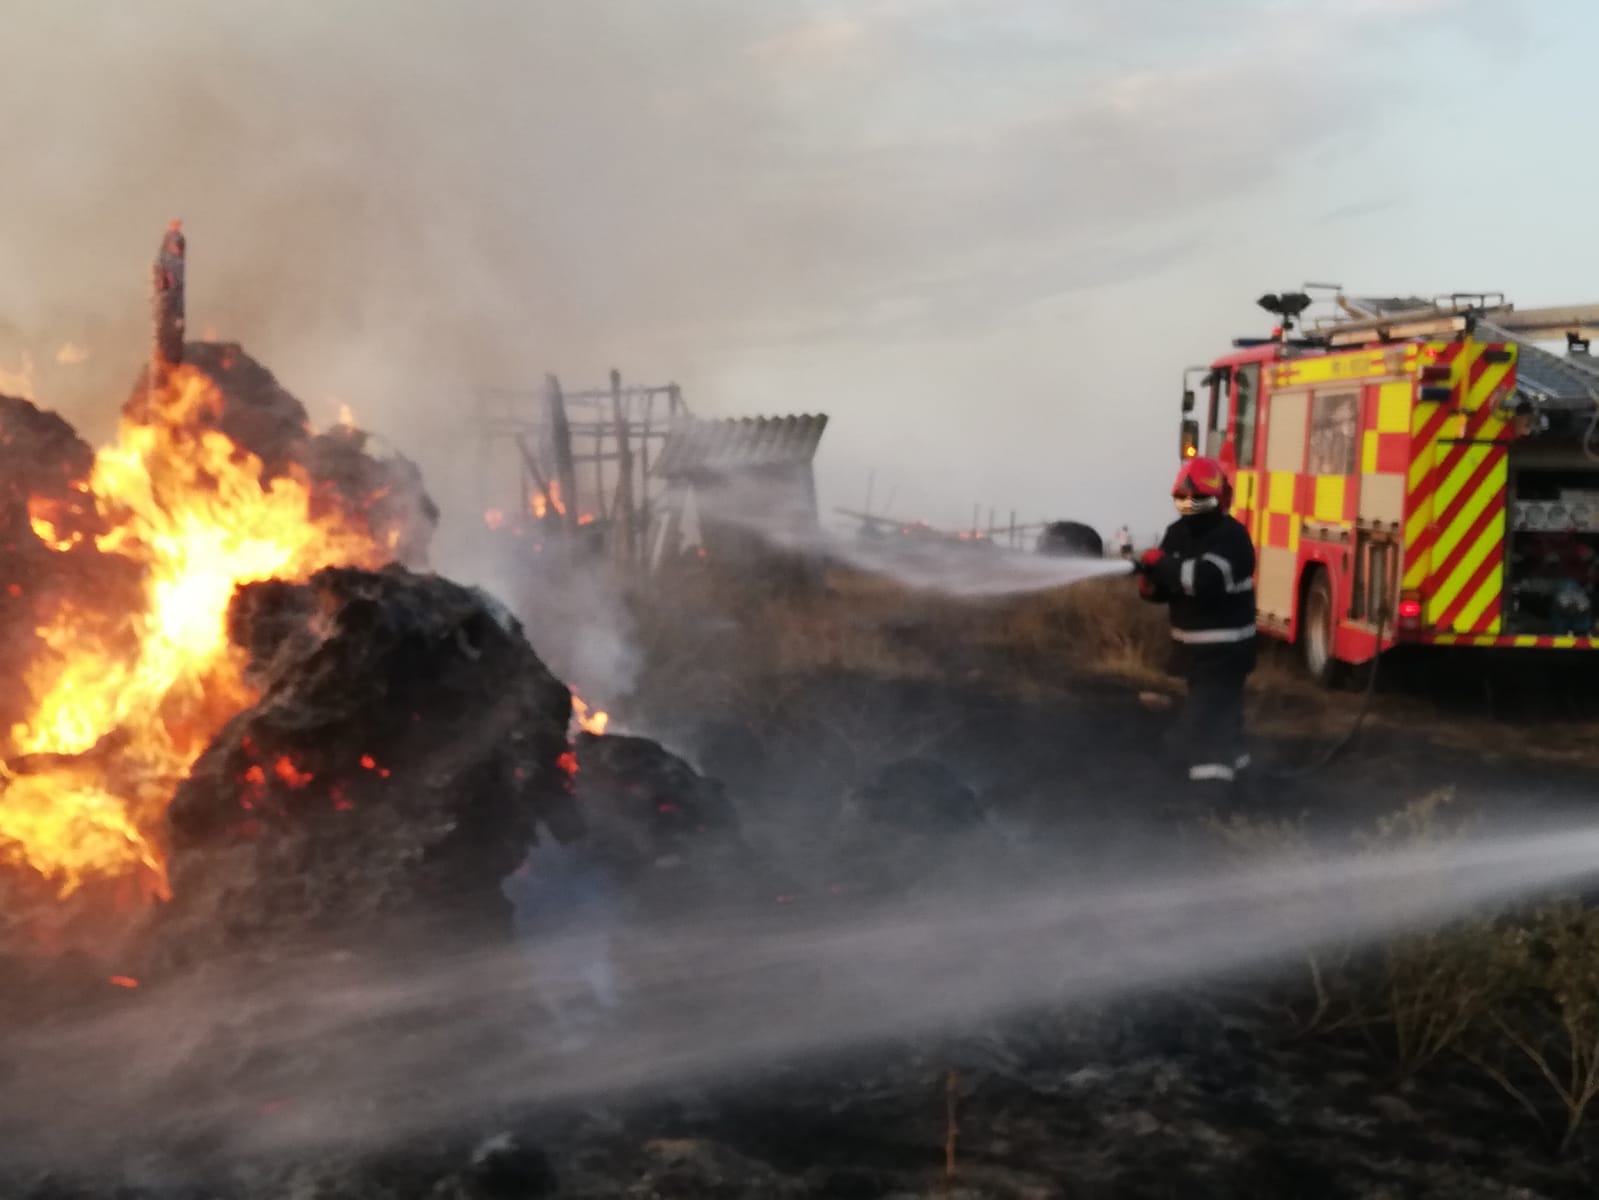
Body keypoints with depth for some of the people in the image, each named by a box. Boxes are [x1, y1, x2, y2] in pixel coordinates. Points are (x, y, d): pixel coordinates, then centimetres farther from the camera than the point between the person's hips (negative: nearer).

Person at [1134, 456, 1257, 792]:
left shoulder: (1231, 537, -21)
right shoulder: (1178, 534, 4)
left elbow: (1206, 579, -37)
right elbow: (1169, 585, 7)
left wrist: (1162, 563, -29)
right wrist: (1150, 583, -16)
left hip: (1225, 646, -8)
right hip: (1192, 643, 8)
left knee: (1204, 719, -16)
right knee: (1219, 708, 27)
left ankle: (1211, 776, -16)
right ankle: (1232, 758, 47)